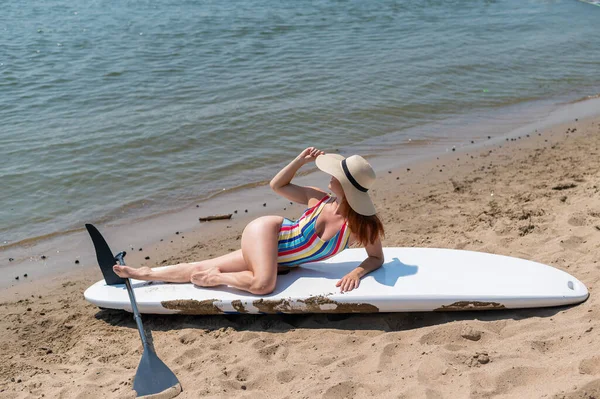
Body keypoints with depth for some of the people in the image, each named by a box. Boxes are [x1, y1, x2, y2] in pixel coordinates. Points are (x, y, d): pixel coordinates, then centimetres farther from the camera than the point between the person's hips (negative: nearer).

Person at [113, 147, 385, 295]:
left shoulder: (362, 224, -18)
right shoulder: (320, 199, -12)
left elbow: (377, 257, -8)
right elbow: (277, 185, 0)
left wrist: (357, 272, -28)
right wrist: (301, 160, -13)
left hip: (280, 260, 1)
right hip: (266, 231, -1)